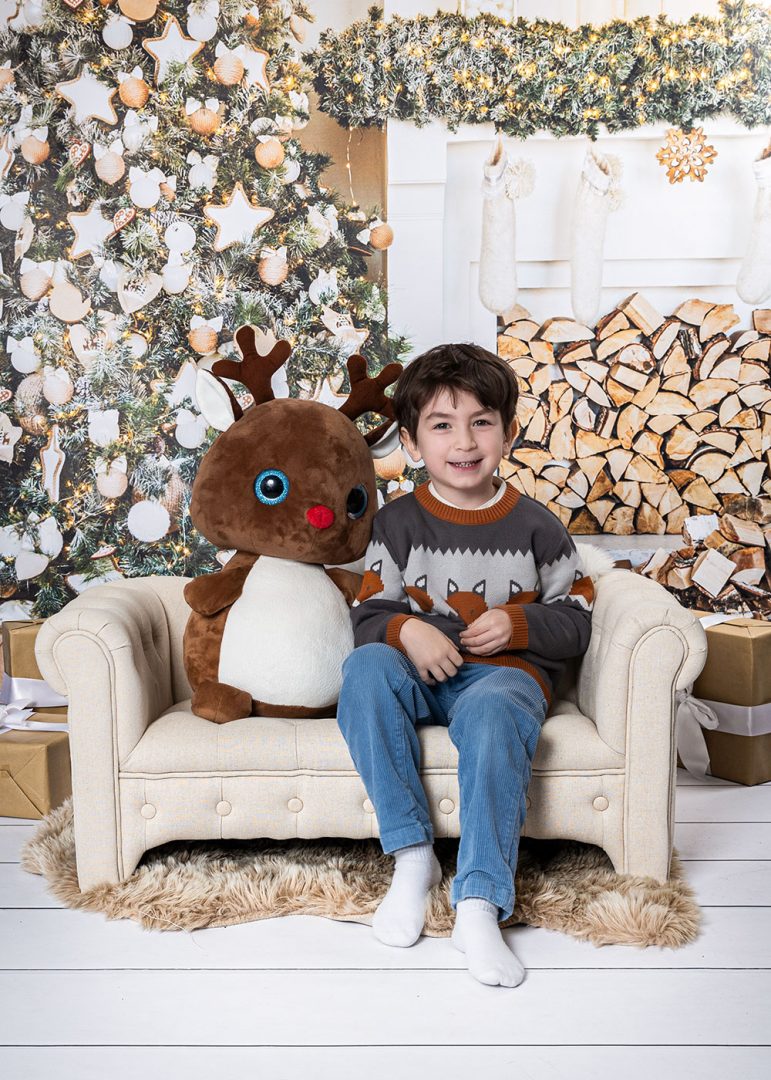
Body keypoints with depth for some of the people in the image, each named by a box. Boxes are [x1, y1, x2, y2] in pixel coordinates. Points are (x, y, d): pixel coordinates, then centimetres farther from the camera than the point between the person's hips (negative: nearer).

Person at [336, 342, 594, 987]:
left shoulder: (535, 526, 4)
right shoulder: (397, 523, 6)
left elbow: (576, 623, 8)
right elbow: (370, 613, 5)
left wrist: (518, 624, -12)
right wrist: (406, 630, -18)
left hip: (506, 672, -2)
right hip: (421, 675, 2)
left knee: (491, 714, -38)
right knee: (366, 668, -32)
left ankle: (479, 904, -34)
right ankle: (412, 857, -26)